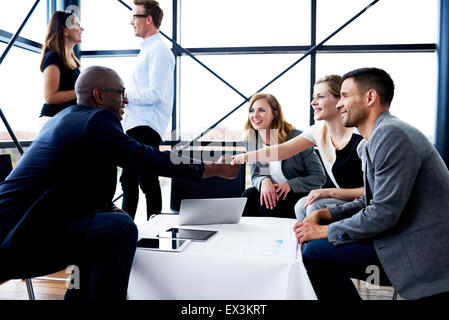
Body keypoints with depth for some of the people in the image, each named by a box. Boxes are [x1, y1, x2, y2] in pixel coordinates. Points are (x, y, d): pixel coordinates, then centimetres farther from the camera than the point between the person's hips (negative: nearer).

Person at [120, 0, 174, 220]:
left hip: (146, 127, -11)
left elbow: (155, 93, -20)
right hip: (135, 127, 11)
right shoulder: (147, 50, 22)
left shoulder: (158, 50, -10)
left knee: (147, 182, -7)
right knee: (128, 181, 16)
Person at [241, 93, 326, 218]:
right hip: (272, 193, 4)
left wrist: (289, 185, -23)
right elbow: (255, 176, 2)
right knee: (248, 196, -25)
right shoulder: (251, 141, 0)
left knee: (265, 202, -29)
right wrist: (263, 181, -22)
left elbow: (319, 177, -11)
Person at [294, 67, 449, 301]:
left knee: (315, 252, -14)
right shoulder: (376, 139, 14)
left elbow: (383, 213, -23)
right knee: (315, 247, 8)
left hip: (424, 254, -10)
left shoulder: (391, 134, -19)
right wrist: (324, 215, 4)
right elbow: (371, 202, 18)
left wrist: (324, 231, -12)